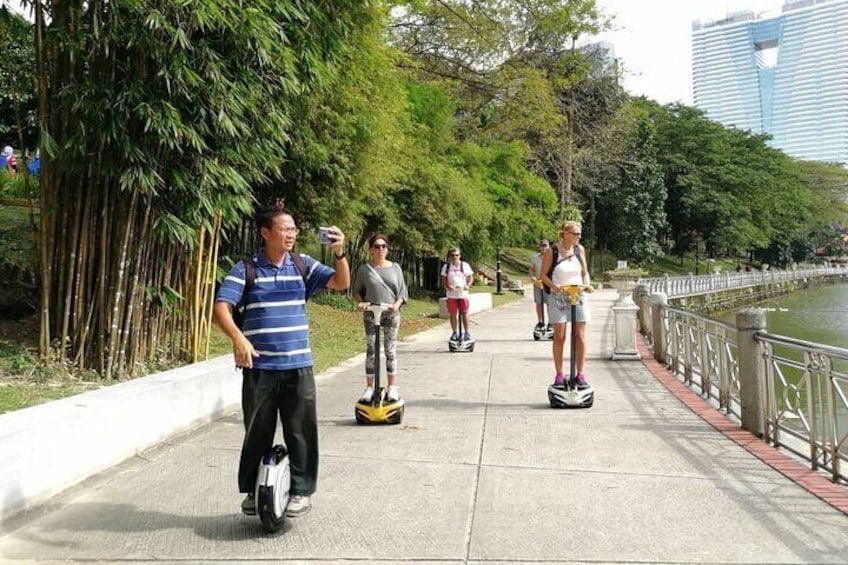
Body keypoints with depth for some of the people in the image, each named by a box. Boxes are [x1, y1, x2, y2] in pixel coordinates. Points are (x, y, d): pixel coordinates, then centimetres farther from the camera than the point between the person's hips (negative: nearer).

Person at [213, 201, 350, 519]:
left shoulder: (303, 265, 6)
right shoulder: (246, 270, -1)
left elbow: (341, 283, -1)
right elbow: (221, 306, -9)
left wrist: (339, 254, -19)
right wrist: (238, 337, -26)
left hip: (299, 366, 1)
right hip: (259, 368, -1)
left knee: (301, 432, 6)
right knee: (257, 433, 12)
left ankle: (302, 491, 21)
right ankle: (253, 492, 29)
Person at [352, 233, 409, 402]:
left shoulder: (395, 268, 6)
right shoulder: (364, 269, 4)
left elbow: (402, 292, 7)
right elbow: (357, 291, 12)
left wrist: (397, 304, -11)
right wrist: (361, 303, -7)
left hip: (391, 314, 1)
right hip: (371, 314, 0)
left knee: (390, 349, 3)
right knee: (371, 350, 2)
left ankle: (392, 387, 10)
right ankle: (369, 387, 9)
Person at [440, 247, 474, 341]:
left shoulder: (465, 265, 3)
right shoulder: (446, 266, 5)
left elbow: (471, 278, 6)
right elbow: (443, 280, 6)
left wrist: (468, 285, -13)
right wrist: (447, 286, -14)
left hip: (463, 293, -1)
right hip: (451, 294, 1)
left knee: (464, 314, -1)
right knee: (453, 314, 5)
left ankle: (467, 332, 10)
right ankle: (454, 333, 16)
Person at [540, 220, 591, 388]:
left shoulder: (580, 249, 6)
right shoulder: (552, 252, -5)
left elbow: (585, 272, 14)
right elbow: (543, 274, -2)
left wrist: (586, 284, -6)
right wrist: (553, 286, -20)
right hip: (558, 298, -3)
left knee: (580, 337, 0)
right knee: (559, 337, 0)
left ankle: (580, 374, 9)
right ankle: (559, 375, 10)